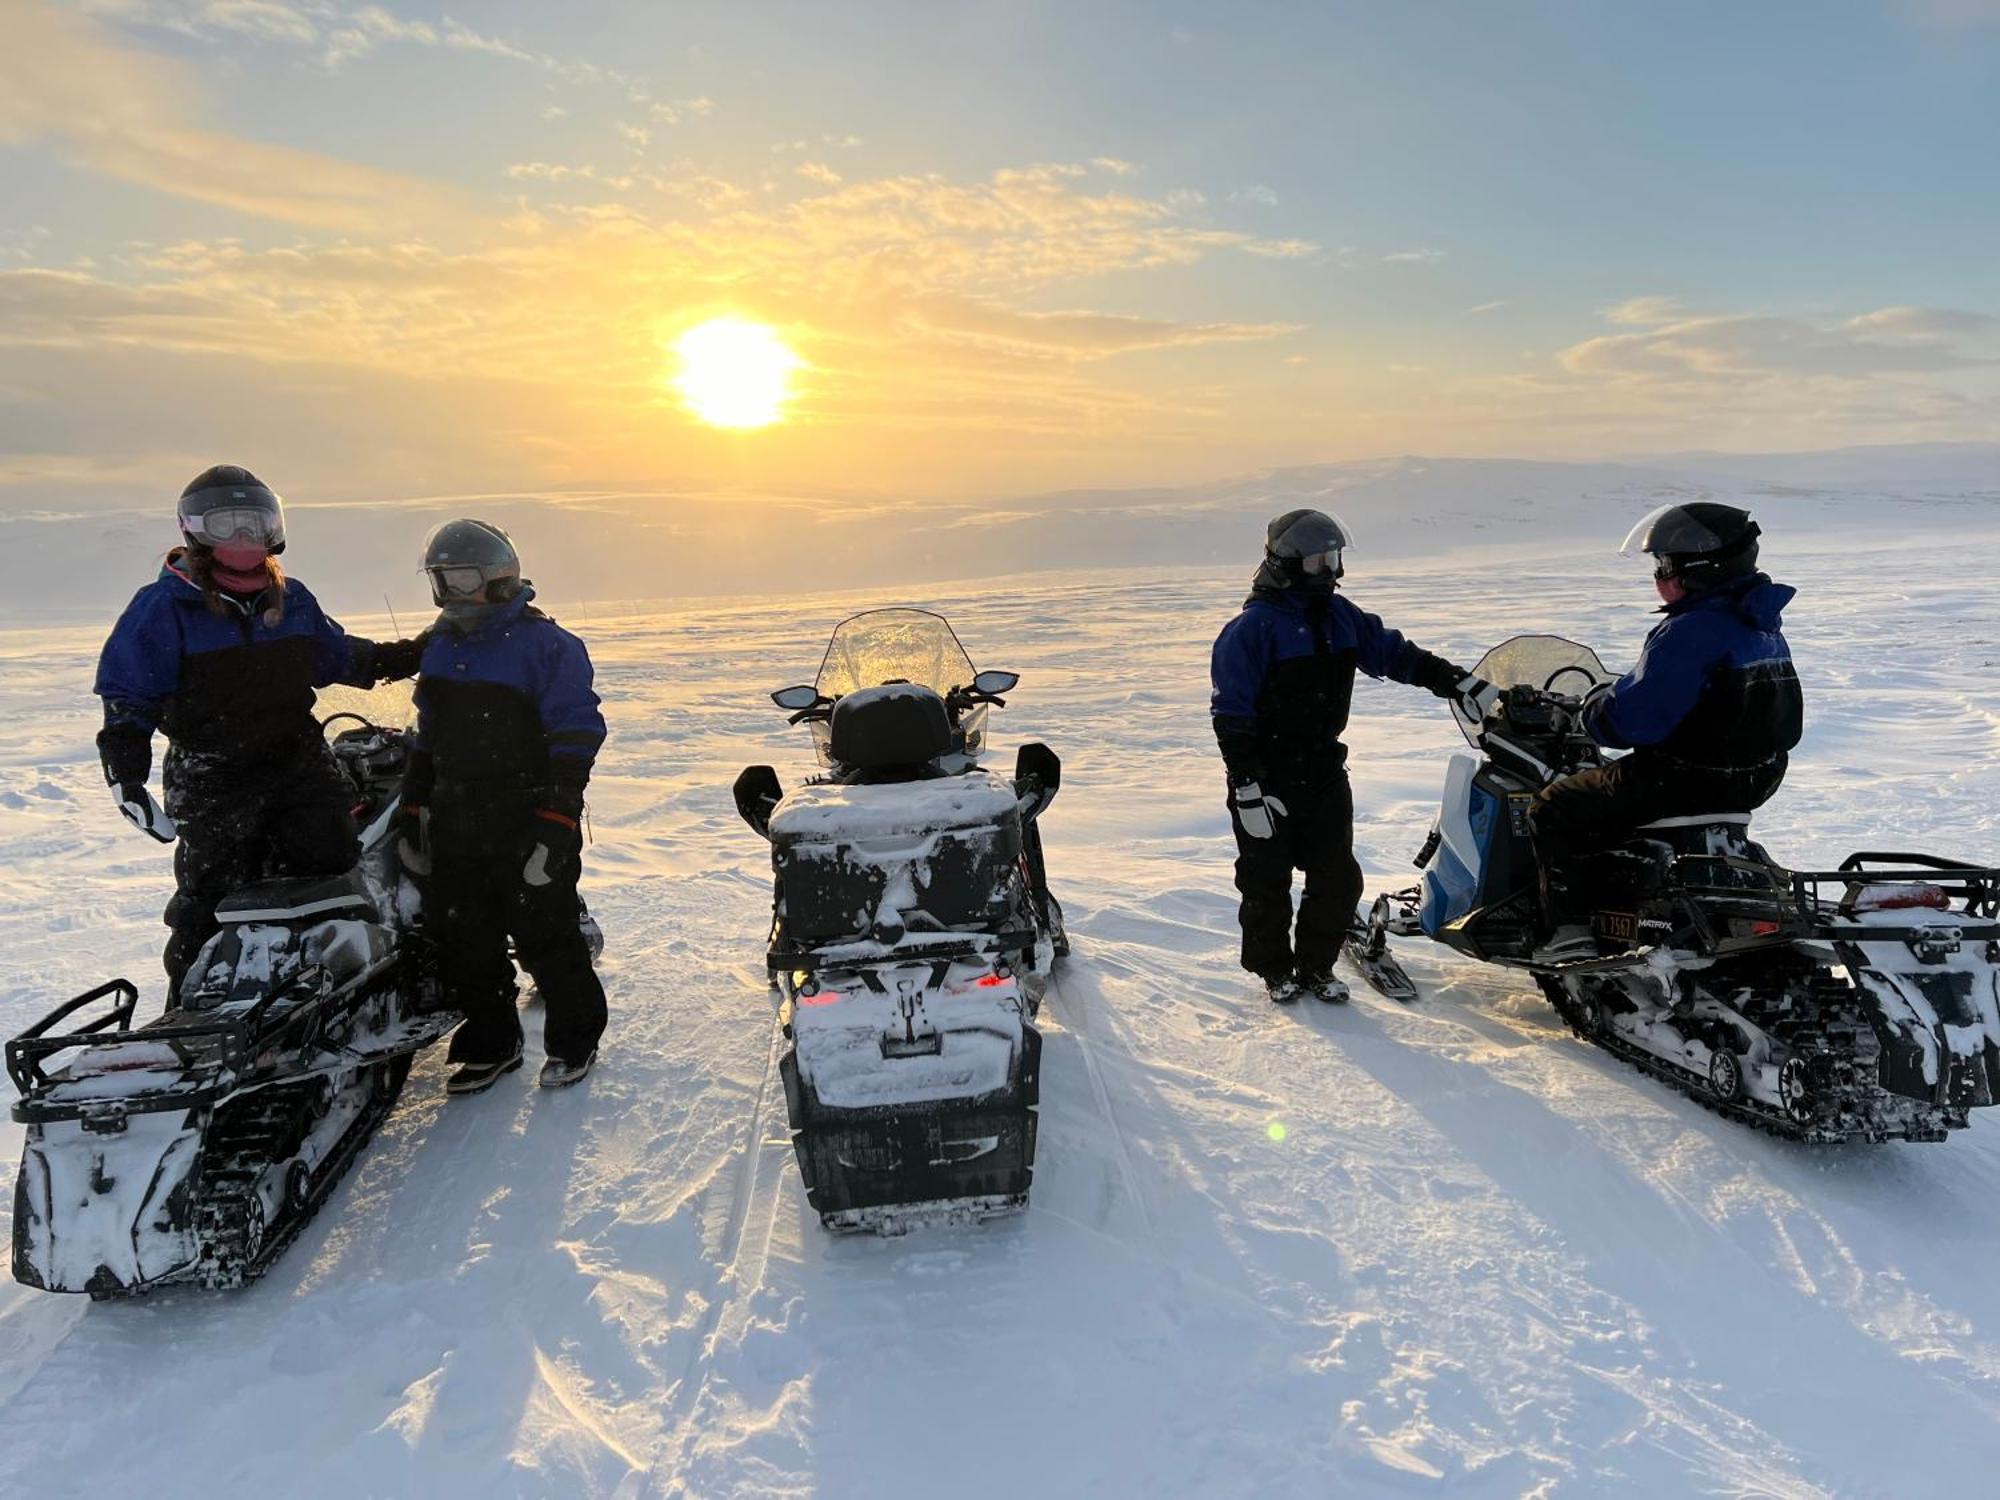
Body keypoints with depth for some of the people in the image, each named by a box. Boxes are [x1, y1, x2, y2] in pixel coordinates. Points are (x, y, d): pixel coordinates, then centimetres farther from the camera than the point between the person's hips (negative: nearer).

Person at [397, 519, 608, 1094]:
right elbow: (428, 740, 21)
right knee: (463, 943, 10)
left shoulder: (546, 646, -10)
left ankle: (574, 1037, 19)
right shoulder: (440, 649, 13)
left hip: (527, 825, -7)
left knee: (545, 936, 1)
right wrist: (414, 811, 15)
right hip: (457, 827, 7)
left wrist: (555, 822, -19)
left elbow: (575, 738, -14)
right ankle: (490, 1043, 25)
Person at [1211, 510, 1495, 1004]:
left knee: (1337, 879, 8)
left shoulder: (1340, 615, 6)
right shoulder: (1253, 627, -15)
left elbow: (1393, 652, 12)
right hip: (1268, 780, -6)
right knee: (1267, 883, 6)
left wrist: (1455, 681, 0)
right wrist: (1248, 787, -20)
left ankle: (1316, 967, 23)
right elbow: (1230, 713, -17)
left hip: (1325, 773, 6)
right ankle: (1275, 970, 23)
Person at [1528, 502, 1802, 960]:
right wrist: (1616, 696, 20)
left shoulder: (1691, 631, -23)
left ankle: (1569, 927, -11)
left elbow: (1634, 718, -26)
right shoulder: (1763, 623, 9)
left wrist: (1594, 708, -4)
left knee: (1550, 811, -2)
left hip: (1686, 782, -10)